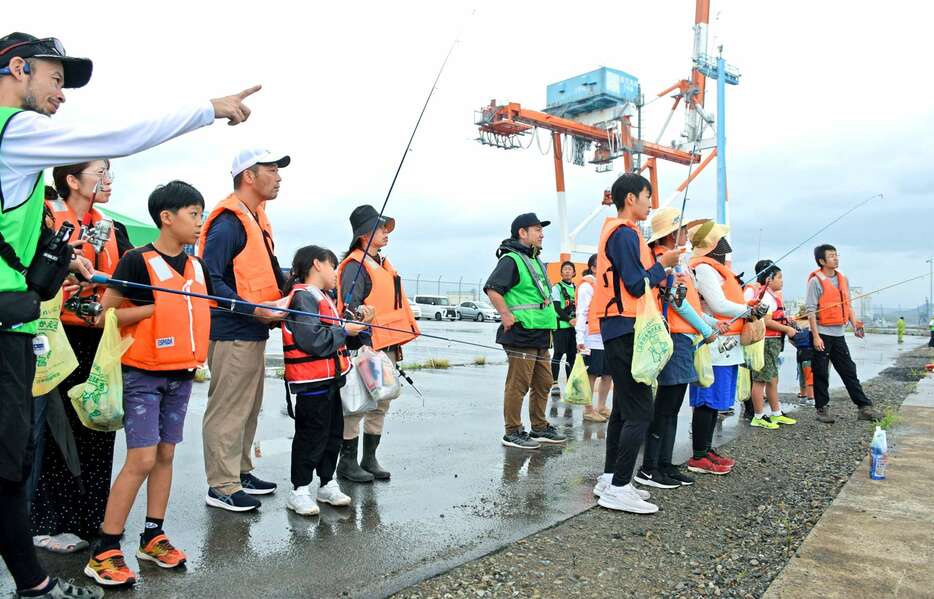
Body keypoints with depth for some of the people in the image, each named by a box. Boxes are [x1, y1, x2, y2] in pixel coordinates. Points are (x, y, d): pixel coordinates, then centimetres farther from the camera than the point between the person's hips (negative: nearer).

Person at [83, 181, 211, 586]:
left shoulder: (197, 267, 9)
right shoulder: (138, 261, -10)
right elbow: (106, 314, -12)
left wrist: (200, 358, 7)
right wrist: (155, 307, -18)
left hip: (181, 375, 6)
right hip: (143, 374, -6)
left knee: (165, 455, 11)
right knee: (141, 459, -8)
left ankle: (153, 537, 23)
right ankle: (105, 551, 4)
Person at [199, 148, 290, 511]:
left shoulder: (256, 219, 15)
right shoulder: (228, 223, -16)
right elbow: (210, 280, -21)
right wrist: (253, 310, -24)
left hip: (253, 333, 10)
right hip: (232, 335, -10)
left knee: (249, 409, 19)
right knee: (228, 411, -1)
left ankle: (240, 472, 32)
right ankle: (221, 487, 11)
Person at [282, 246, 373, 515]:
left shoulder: (323, 298, 18)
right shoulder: (303, 296, -15)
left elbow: (337, 335, 18)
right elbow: (312, 340, -25)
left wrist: (359, 324, 2)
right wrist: (345, 330, -15)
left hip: (329, 380, 10)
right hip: (311, 382, -10)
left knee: (333, 432, 16)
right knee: (311, 435, -1)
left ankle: (327, 484, 29)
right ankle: (299, 491, 12)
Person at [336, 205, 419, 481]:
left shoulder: (383, 264, 19)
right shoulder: (355, 266, -10)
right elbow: (351, 308, -17)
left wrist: (397, 344, 22)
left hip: (387, 347, 9)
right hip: (366, 347, -9)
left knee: (381, 404, 13)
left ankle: (370, 458, 24)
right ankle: (347, 461, 12)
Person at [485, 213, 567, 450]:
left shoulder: (535, 261, 20)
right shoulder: (511, 259, -11)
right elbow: (492, 289, -23)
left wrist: (549, 319, 25)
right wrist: (506, 315, -22)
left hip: (540, 335, 10)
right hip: (521, 334, -10)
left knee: (543, 383, 15)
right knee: (518, 385, -4)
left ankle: (540, 428, 27)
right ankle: (513, 433, 5)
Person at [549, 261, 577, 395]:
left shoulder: (576, 288, 16)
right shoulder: (557, 287, 1)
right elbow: (557, 308, -7)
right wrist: (569, 320, -16)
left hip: (574, 325, 5)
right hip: (561, 325, -5)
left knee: (572, 354, 6)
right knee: (559, 353, -7)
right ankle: (554, 383, -4)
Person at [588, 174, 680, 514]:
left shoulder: (616, 231, 19)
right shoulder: (625, 233, -12)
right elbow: (637, 286, -17)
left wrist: (659, 277, 9)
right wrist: (663, 264, -4)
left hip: (619, 331, 11)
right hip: (626, 330, -11)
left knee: (624, 407, 15)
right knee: (640, 411, -9)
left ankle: (610, 479, 22)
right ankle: (619, 489, -5)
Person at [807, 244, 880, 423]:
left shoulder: (843, 279, 11)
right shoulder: (816, 281, -10)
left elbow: (847, 305, 18)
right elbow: (811, 310, -13)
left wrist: (855, 324, 4)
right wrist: (816, 336, -17)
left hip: (838, 334, 6)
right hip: (822, 334, -6)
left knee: (849, 371, 8)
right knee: (821, 374, 3)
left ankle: (864, 407, 12)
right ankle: (822, 409, 13)